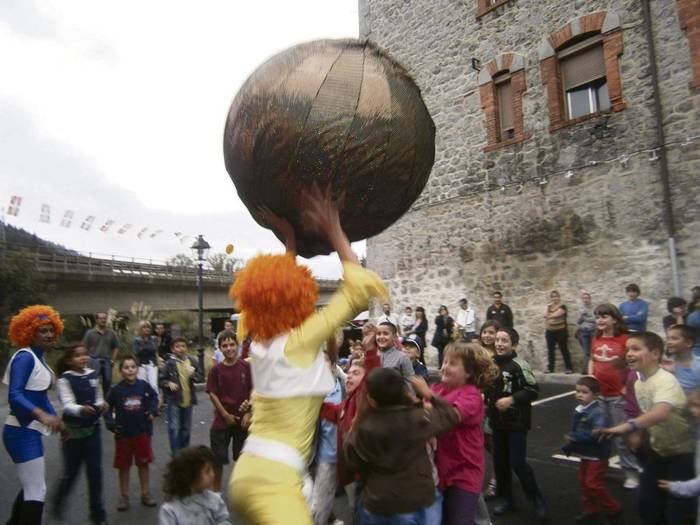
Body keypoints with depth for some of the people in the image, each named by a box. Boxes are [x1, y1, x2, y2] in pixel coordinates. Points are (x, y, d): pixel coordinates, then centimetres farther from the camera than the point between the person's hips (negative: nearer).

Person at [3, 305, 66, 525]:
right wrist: (42, 415, -43)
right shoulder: (25, 357, -18)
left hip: (29, 432, 10)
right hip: (22, 433, -10)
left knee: (30, 487, 23)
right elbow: (14, 395, -31)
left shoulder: (39, 357, 9)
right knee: (37, 491, -4)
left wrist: (56, 420, 19)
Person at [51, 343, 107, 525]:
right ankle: (57, 501, 41)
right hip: (73, 431, -3)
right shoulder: (65, 379, -12)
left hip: (93, 429, 3)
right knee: (71, 472, 10)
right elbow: (67, 405, -22)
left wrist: (102, 405, -13)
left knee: (95, 471, 5)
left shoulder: (93, 375, 1)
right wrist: (81, 409, -41)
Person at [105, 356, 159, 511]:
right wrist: (110, 422, -15)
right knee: (124, 466, 12)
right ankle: (124, 497, 28)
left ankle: (146, 494, 28)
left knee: (143, 463, 14)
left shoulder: (144, 386, -7)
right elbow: (108, 408, -1)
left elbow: (154, 397, 9)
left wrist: (152, 411, -5)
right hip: (123, 433, -1)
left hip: (142, 432, 1)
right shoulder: (116, 389, -10)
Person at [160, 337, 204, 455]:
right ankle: (175, 453, 6)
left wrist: (193, 374, -15)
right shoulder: (169, 363, -10)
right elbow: (161, 379, -4)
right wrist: (168, 383, -22)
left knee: (186, 428, 16)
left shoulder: (192, 361, -2)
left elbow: (201, 377, 5)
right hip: (173, 400, -3)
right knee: (174, 428, -6)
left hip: (188, 400, 4)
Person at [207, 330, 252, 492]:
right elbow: (212, 394, -4)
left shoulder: (246, 367, -6)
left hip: (243, 419, 0)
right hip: (222, 419, 0)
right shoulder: (216, 369, -5)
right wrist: (226, 415, -8)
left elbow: (253, 391, -3)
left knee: (241, 456, 12)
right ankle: (216, 490, 27)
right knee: (218, 458, 7)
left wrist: (249, 413, -10)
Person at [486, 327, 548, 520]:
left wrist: (511, 399, -24)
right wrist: (485, 397, 4)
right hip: (498, 421, 6)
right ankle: (506, 499, 29)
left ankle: (537, 498, 17)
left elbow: (533, 390, -18)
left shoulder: (518, 365, -17)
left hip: (516, 422, -6)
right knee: (499, 461, 12)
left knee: (517, 462, -5)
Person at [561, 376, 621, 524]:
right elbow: (575, 431, 11)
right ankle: (591, 512, 29)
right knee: (584, 483, 15)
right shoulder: (579, 411, 5)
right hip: (585, 455, 9)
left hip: (597, 456, -9)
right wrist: (568, 446, 3)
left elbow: (596, 433, -33)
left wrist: (574, 437, -31)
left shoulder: (598, 412, -23)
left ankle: (613, 509, 18)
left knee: (593, 484, -3)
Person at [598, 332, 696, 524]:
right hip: (658, 450, 8)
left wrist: (628, 426, -59)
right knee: (646, 501, 15)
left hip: (682, 452, -8)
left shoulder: (666, 381, -29)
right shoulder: (638, 383, -2)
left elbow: (661, 413, -48)